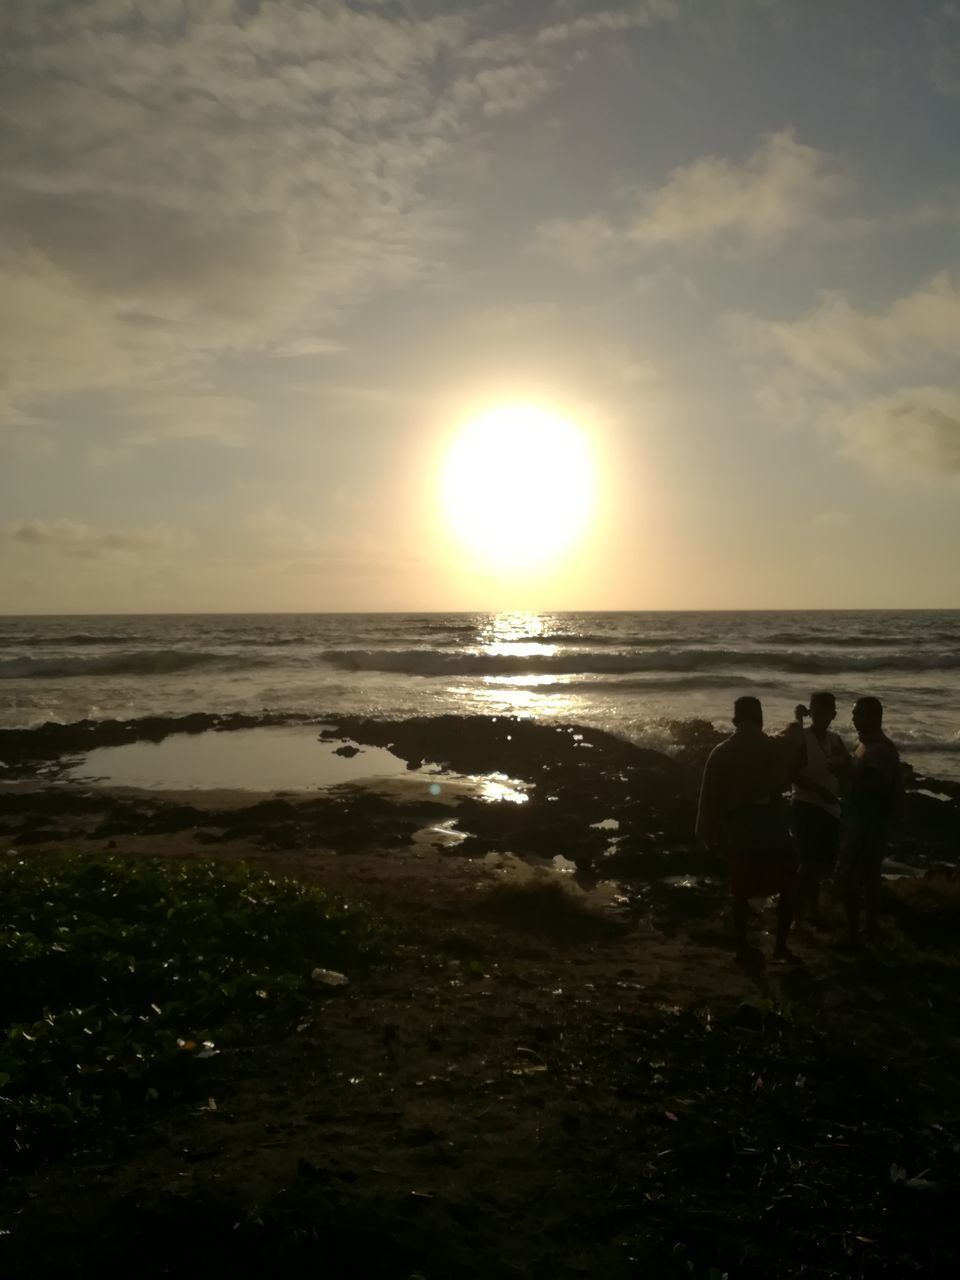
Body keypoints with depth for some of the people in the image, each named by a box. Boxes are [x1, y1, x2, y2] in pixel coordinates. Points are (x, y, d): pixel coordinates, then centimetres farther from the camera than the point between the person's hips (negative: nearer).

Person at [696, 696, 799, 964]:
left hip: (737, 833, 2)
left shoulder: (720, 753, 1)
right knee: (787, 888, 12)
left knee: (741, 893, 14)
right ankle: (781, 946, 8)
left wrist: (711, 833, 12)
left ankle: (742, 949, 18)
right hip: (772, 831, -2)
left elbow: (709, 798, 4)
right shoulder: (774, 748, -5)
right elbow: (783, 782, 11)